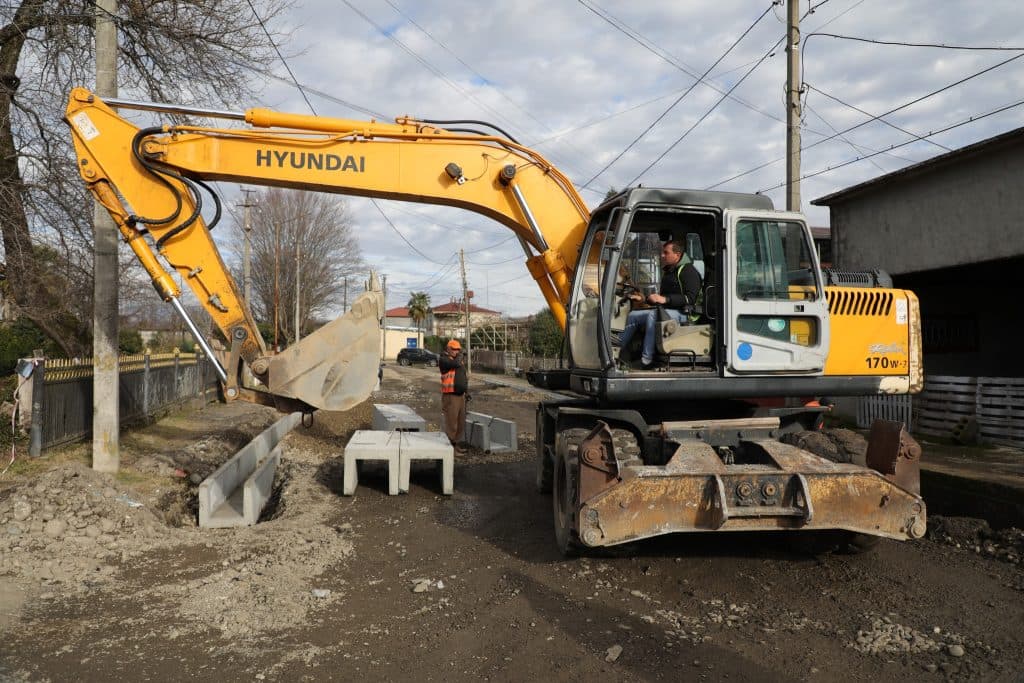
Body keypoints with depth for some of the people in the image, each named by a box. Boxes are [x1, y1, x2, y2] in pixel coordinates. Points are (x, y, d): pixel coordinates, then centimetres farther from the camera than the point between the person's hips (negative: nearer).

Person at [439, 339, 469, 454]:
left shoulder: (458, 360, 17)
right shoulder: (443, 359, -8)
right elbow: (455, 364, -26)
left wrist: (466, 392, 22)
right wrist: (459, 356, -6)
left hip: (461, 395, 8)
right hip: (450, 396, -8)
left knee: (461, 423, 12)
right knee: (451, 422, -7)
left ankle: (459, 446, 20)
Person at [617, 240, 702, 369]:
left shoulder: (688, 271, -8)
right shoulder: (668, 271, 22)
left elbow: (690, 298, -19)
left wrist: (665, 299, -25)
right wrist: (645, 299, 16)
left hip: (682, 313, -10)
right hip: (665, 309, 10)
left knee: (652, 316, -35)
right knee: (633, 315, -1)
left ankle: (646, 359, -36)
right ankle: (619, 353, -6)